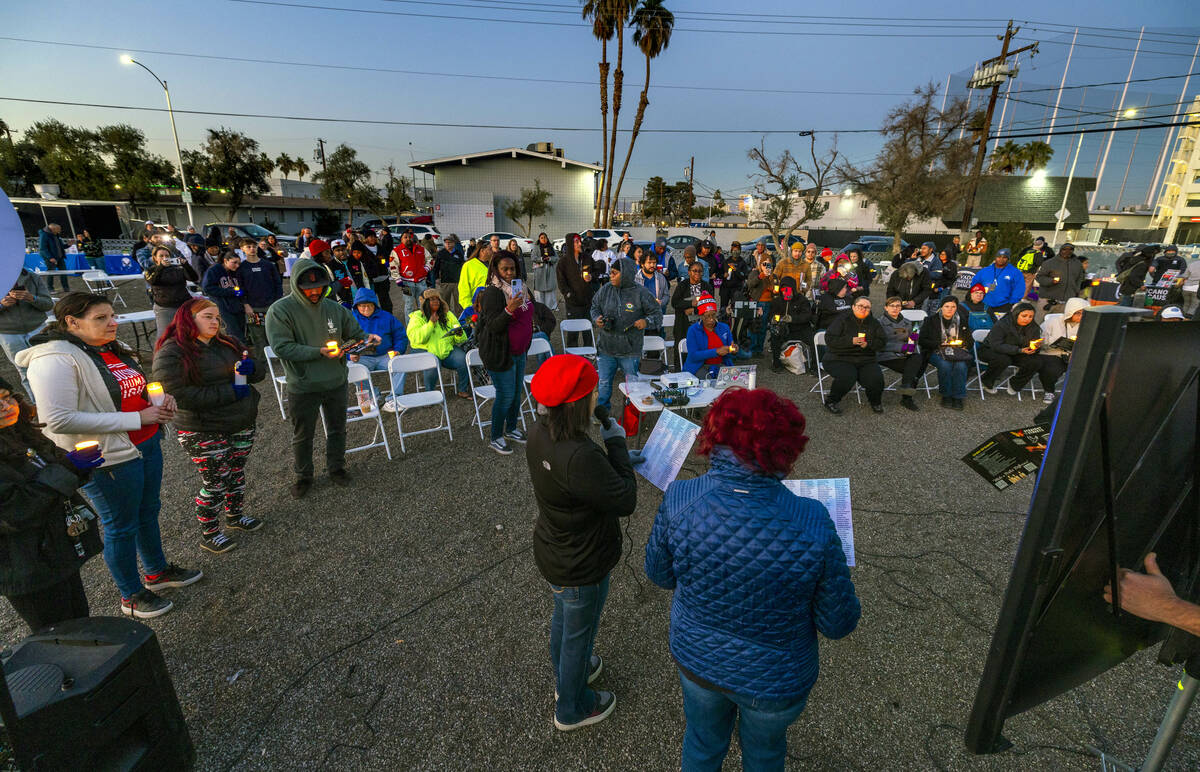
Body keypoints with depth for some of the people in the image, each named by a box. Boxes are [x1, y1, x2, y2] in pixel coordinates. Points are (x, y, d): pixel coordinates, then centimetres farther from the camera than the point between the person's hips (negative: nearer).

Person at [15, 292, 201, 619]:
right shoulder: (55, 360, -18)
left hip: (148, 444, 8)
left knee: (149, 511, 22)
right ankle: (132, 596, 29)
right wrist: (136, 418, -25)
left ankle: (157, 572, 43)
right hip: (110, 459, -8)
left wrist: (160, 399, -2)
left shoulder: (115, 349, 7)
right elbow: (58, 420, -26)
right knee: (122, 528, 9)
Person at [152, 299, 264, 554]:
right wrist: (230, 392, -24)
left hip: (243, 425, 6)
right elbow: (179, 394, -22)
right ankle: (208, 535, 25)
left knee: (237, 473, 20)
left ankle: (235, 515, 42)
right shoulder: (171, 353, -13)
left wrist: (251, 368, -15)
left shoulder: (227, 344, 8)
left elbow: (258, 373, 10)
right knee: (214, 483, 5)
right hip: (204, 433, -6)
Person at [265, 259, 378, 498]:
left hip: (336, 382, 4)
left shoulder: (333, 307, 0)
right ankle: (303, 476, 36)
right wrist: (319, 352, -28)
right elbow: (282, 347, -20)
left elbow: (353, 332, 9)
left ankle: (336, 467, 40)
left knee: (337, 429, 19)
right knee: (303, 435, 14)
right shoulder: (280, 310, -13)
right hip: (302, 387, -3)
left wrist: (366, 338, -14)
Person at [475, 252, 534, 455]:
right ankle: (495, 438, 14)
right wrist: (509, 309, -35)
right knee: (505, 396, -3)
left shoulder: (520, 288, 8)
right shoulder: (492, 292, -18)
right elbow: (493, 326, -25)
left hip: (519, 351, 8)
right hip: (500, 353, -8)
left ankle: (511, 428, 36)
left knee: (517, 392, 17)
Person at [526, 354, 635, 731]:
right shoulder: (580, 456, -41)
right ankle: (572, 709, 47)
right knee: (578, 634, 19)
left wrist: (612, 453, -9)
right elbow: (625, 501, -28)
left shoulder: (539, 432, -12)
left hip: (552, 552, 8)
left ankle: (566, 676, 61)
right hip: (581, 568, -8)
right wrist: (616, 443, -22)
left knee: (562, 617, 32)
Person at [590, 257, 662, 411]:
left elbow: (657, 313, -2)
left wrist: (646, 321, -22)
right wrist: (597, 319, -7)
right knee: (604, 383, 12)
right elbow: (595, 307, 14)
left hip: (630, 350, -2)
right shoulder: (605, 290, 0)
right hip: (605, 347, 3)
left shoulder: (640, 293, -9)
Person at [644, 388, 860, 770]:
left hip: (695, 658, 1)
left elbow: (659, 574, -10)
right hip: (775, 679, -1)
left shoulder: (679, 498, -29)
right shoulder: (813, 524, -34)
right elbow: (839, 623, -17)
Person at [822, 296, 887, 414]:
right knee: (847, 377, -33)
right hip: (839, 359, -4)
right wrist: (851, 341, -23)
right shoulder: (842, 319, -2)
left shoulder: (874, 323, 12)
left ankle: (875, 402, 12)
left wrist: (868, 344, -14)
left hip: (865, 360, 4)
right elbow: (829, 339, -13)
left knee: (876, 379, -22)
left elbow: (883, 341, 7)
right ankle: (831, 401, -7)